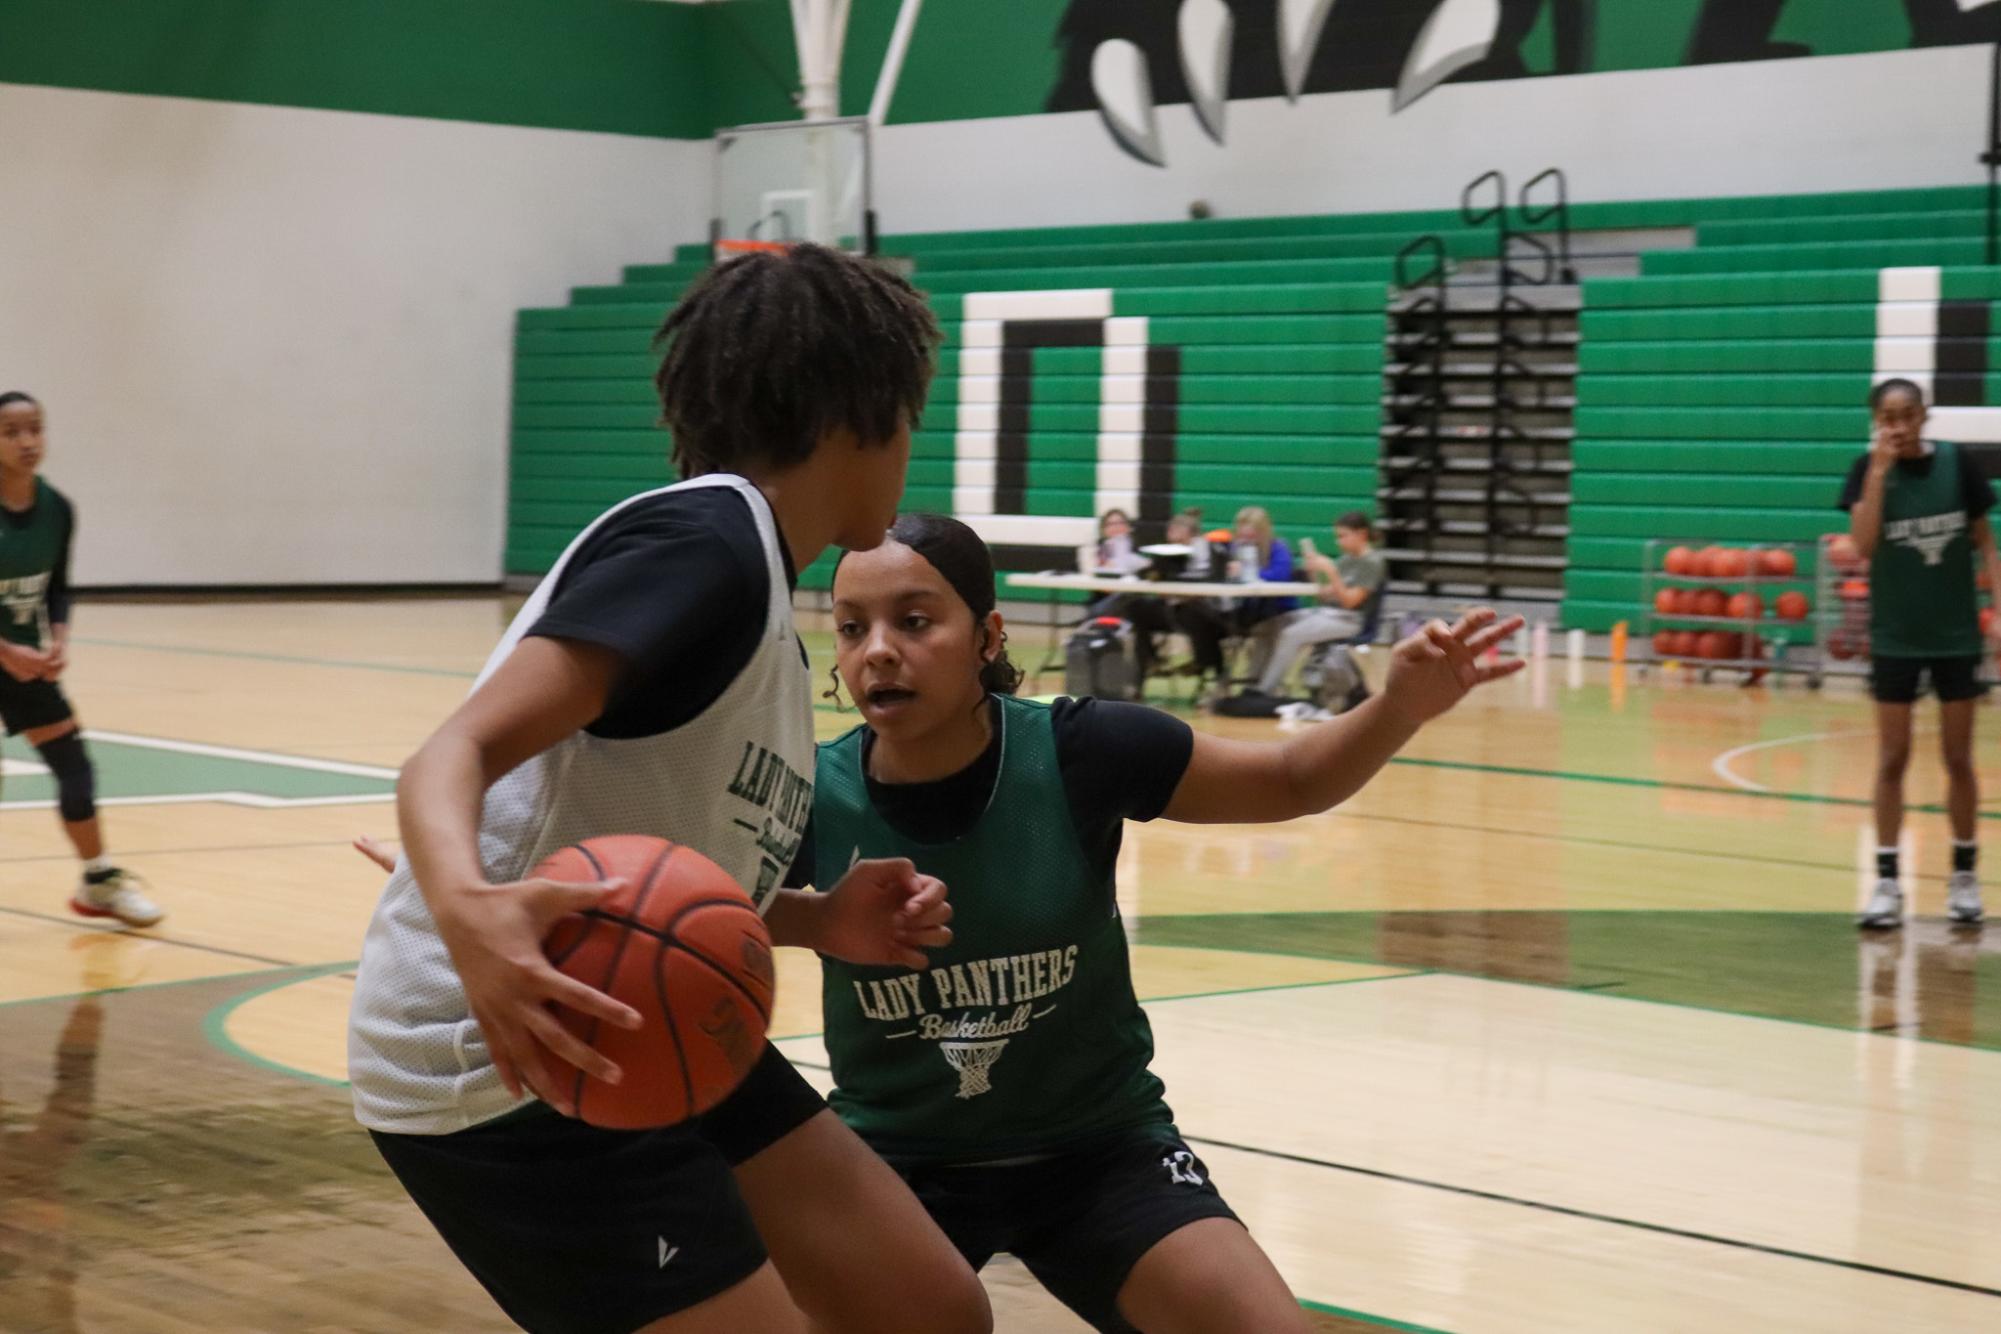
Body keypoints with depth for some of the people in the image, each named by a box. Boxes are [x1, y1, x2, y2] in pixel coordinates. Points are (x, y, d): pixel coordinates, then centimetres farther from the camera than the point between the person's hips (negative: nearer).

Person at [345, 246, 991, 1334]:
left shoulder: (742, 571, 15)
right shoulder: (706, 539, -15)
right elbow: (452, 757, -25)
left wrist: (819, 923, 6)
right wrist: (464, 909, -45)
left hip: (635, 1040, 10)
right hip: (506, 1063, -10)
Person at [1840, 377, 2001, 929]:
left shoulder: (1956, 463, -5)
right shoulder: (1868, 470, -7)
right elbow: (1863, 546, -21)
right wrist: (1880, 470, -25)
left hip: (1957, 635, 1)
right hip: (1895, 638, -1)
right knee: (1892, 759, 2)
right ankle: (1888, 883, 5)